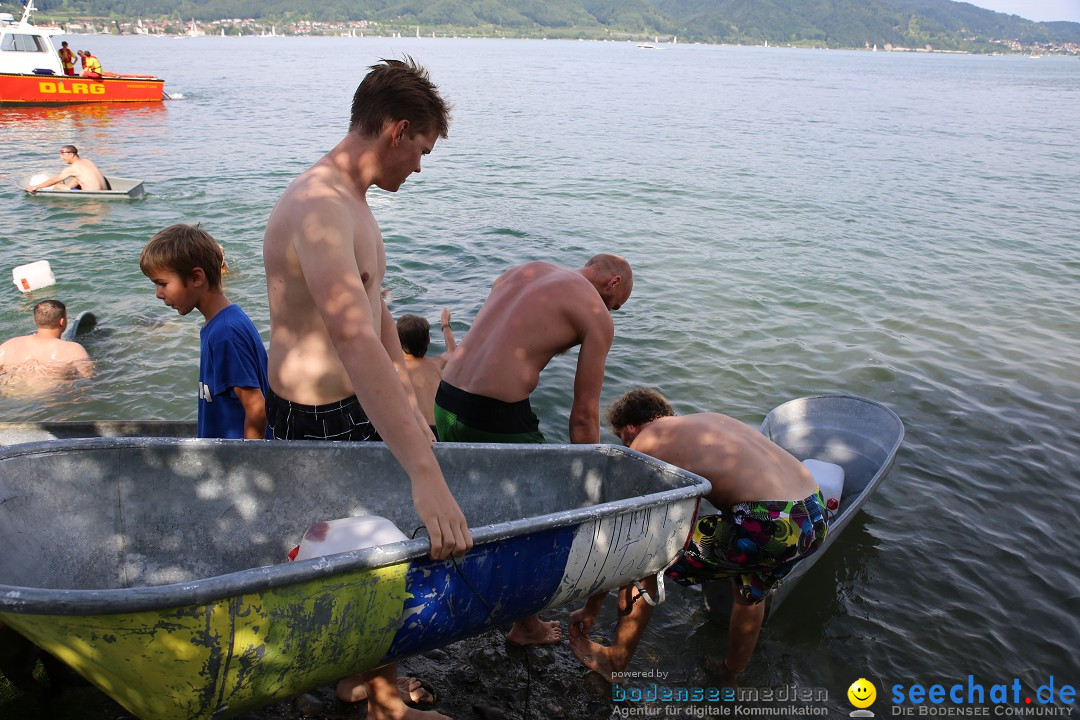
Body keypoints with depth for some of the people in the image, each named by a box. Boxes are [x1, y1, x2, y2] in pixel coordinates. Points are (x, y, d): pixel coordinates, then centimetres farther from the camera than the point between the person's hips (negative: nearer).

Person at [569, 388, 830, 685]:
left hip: (770, 526, -8)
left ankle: (615, 662, 29)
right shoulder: (710, 418, 25)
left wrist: (592, 607, 21)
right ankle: (730, 676, 56)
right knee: (751, 593, 36)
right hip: (817, 517, 8)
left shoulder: (644, 444, 5)